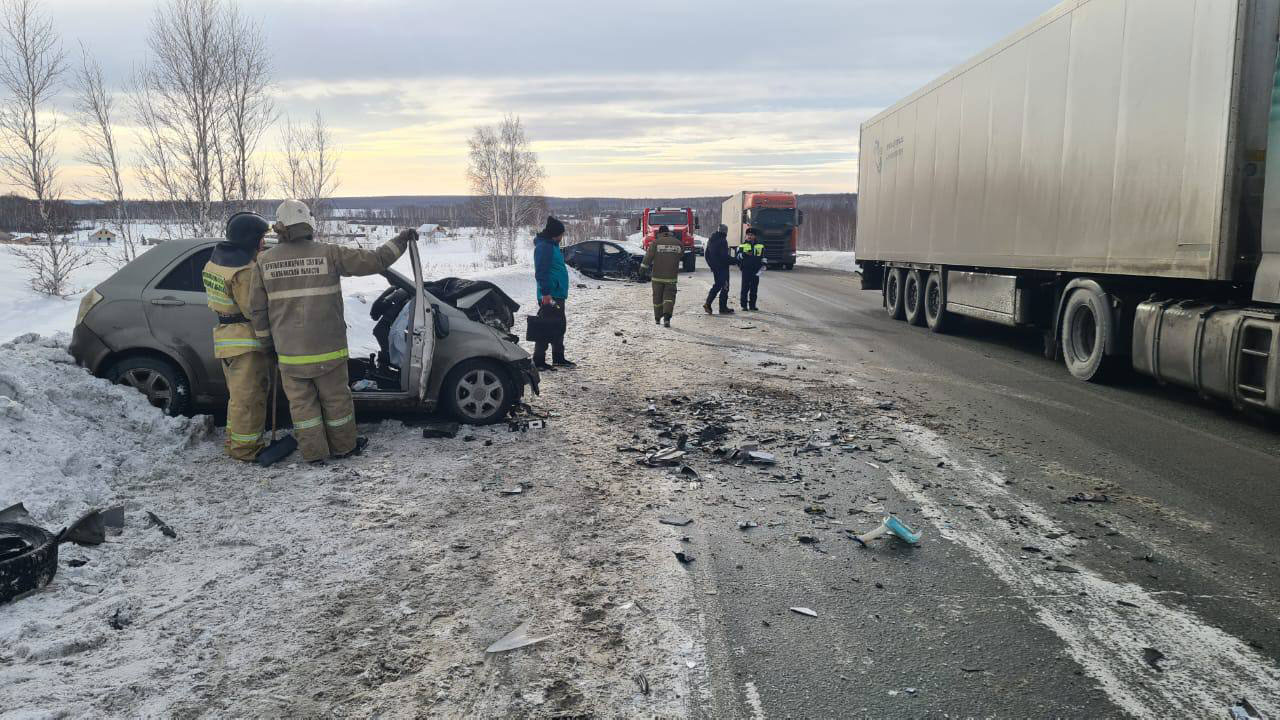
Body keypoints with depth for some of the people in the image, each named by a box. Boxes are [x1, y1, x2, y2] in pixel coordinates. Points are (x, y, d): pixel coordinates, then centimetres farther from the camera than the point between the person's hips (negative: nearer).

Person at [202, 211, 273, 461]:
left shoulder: (216, 261, 10)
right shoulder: (244, 271, -21)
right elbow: (254, 310, -23)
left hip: (225, 338, 10)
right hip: (247, 341, -10)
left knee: (238, 395, 22)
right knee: (249, 397, -1)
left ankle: (235, 441, 33)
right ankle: (245, 448, 6)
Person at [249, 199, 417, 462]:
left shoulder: (265, 261, -3)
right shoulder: (328, 253, -12)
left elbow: (258, 310, 1)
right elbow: (374, 261, -9)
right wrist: (401, 239, 5)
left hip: (289, 351, 2)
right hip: (326, 347, -1)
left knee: (301, 402, 14)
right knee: (336, 398, 15)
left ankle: (313, 451, 19)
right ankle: (343, 446, 28)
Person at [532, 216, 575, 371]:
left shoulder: (552, 245, 18)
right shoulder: (544, 247, -14)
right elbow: (541, 272, -20)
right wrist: (545, 293, -24)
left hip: (558, 295, 10)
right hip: (549, 296, -10)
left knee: (560, 326, 16)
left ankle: (558, 358, 25)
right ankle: (539, 361, -1)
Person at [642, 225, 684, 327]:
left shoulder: (656, 243, -5)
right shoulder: (678, 243, 3)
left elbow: (648, 257, -8)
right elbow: (681, 256, 15)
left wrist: (643, 268, -2)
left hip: (657, 276, 0)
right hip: (671, 276, 0)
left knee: (657, 297, 13)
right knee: (669, 296, 3)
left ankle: (657, 319, 23)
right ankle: (667, 317, -18)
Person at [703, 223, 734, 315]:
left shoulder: (711, 239, 9)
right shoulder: (722, 241, -16)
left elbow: (706, 253, 14)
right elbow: (724, 256, -20)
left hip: (714, 267, 8)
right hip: (722, 267, -8)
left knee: (717, 285, 17)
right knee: (725, 286, 0)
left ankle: (707, 303, 7)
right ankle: (723, 308, 1)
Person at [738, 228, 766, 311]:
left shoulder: (760, 246, 13)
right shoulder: (742, 246, 7)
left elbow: (763, 258, 16)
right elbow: (738, 256, -5)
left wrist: (762, 268, 5)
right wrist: (745, 254, -23)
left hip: (756, 271, 2)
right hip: (746, 270, -2)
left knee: (754, 289, 5)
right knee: (745, 288, -5)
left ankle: (752, 305, 12)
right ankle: (743, 305, 1)